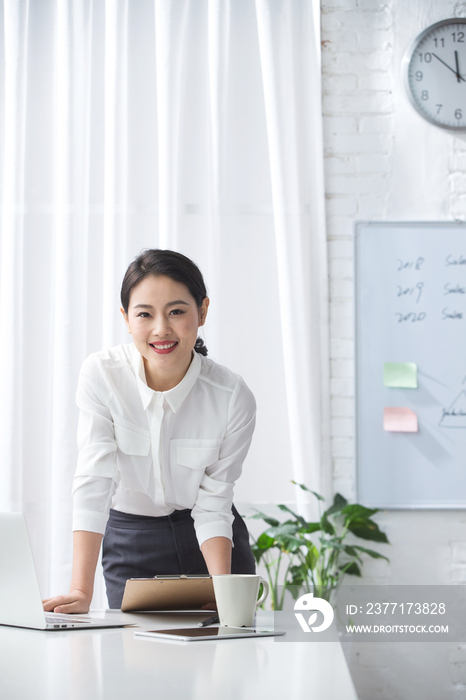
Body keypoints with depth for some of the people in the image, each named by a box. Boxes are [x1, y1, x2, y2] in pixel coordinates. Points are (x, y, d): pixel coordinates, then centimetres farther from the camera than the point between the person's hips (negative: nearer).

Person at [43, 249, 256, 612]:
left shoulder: (233, 398, -20)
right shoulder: (101, 375, -21)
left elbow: (212, 505, -14)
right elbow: (94, 480, -25)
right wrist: (81, 592, -33)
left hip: (210, 543, 0)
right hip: (130, 539, 0)